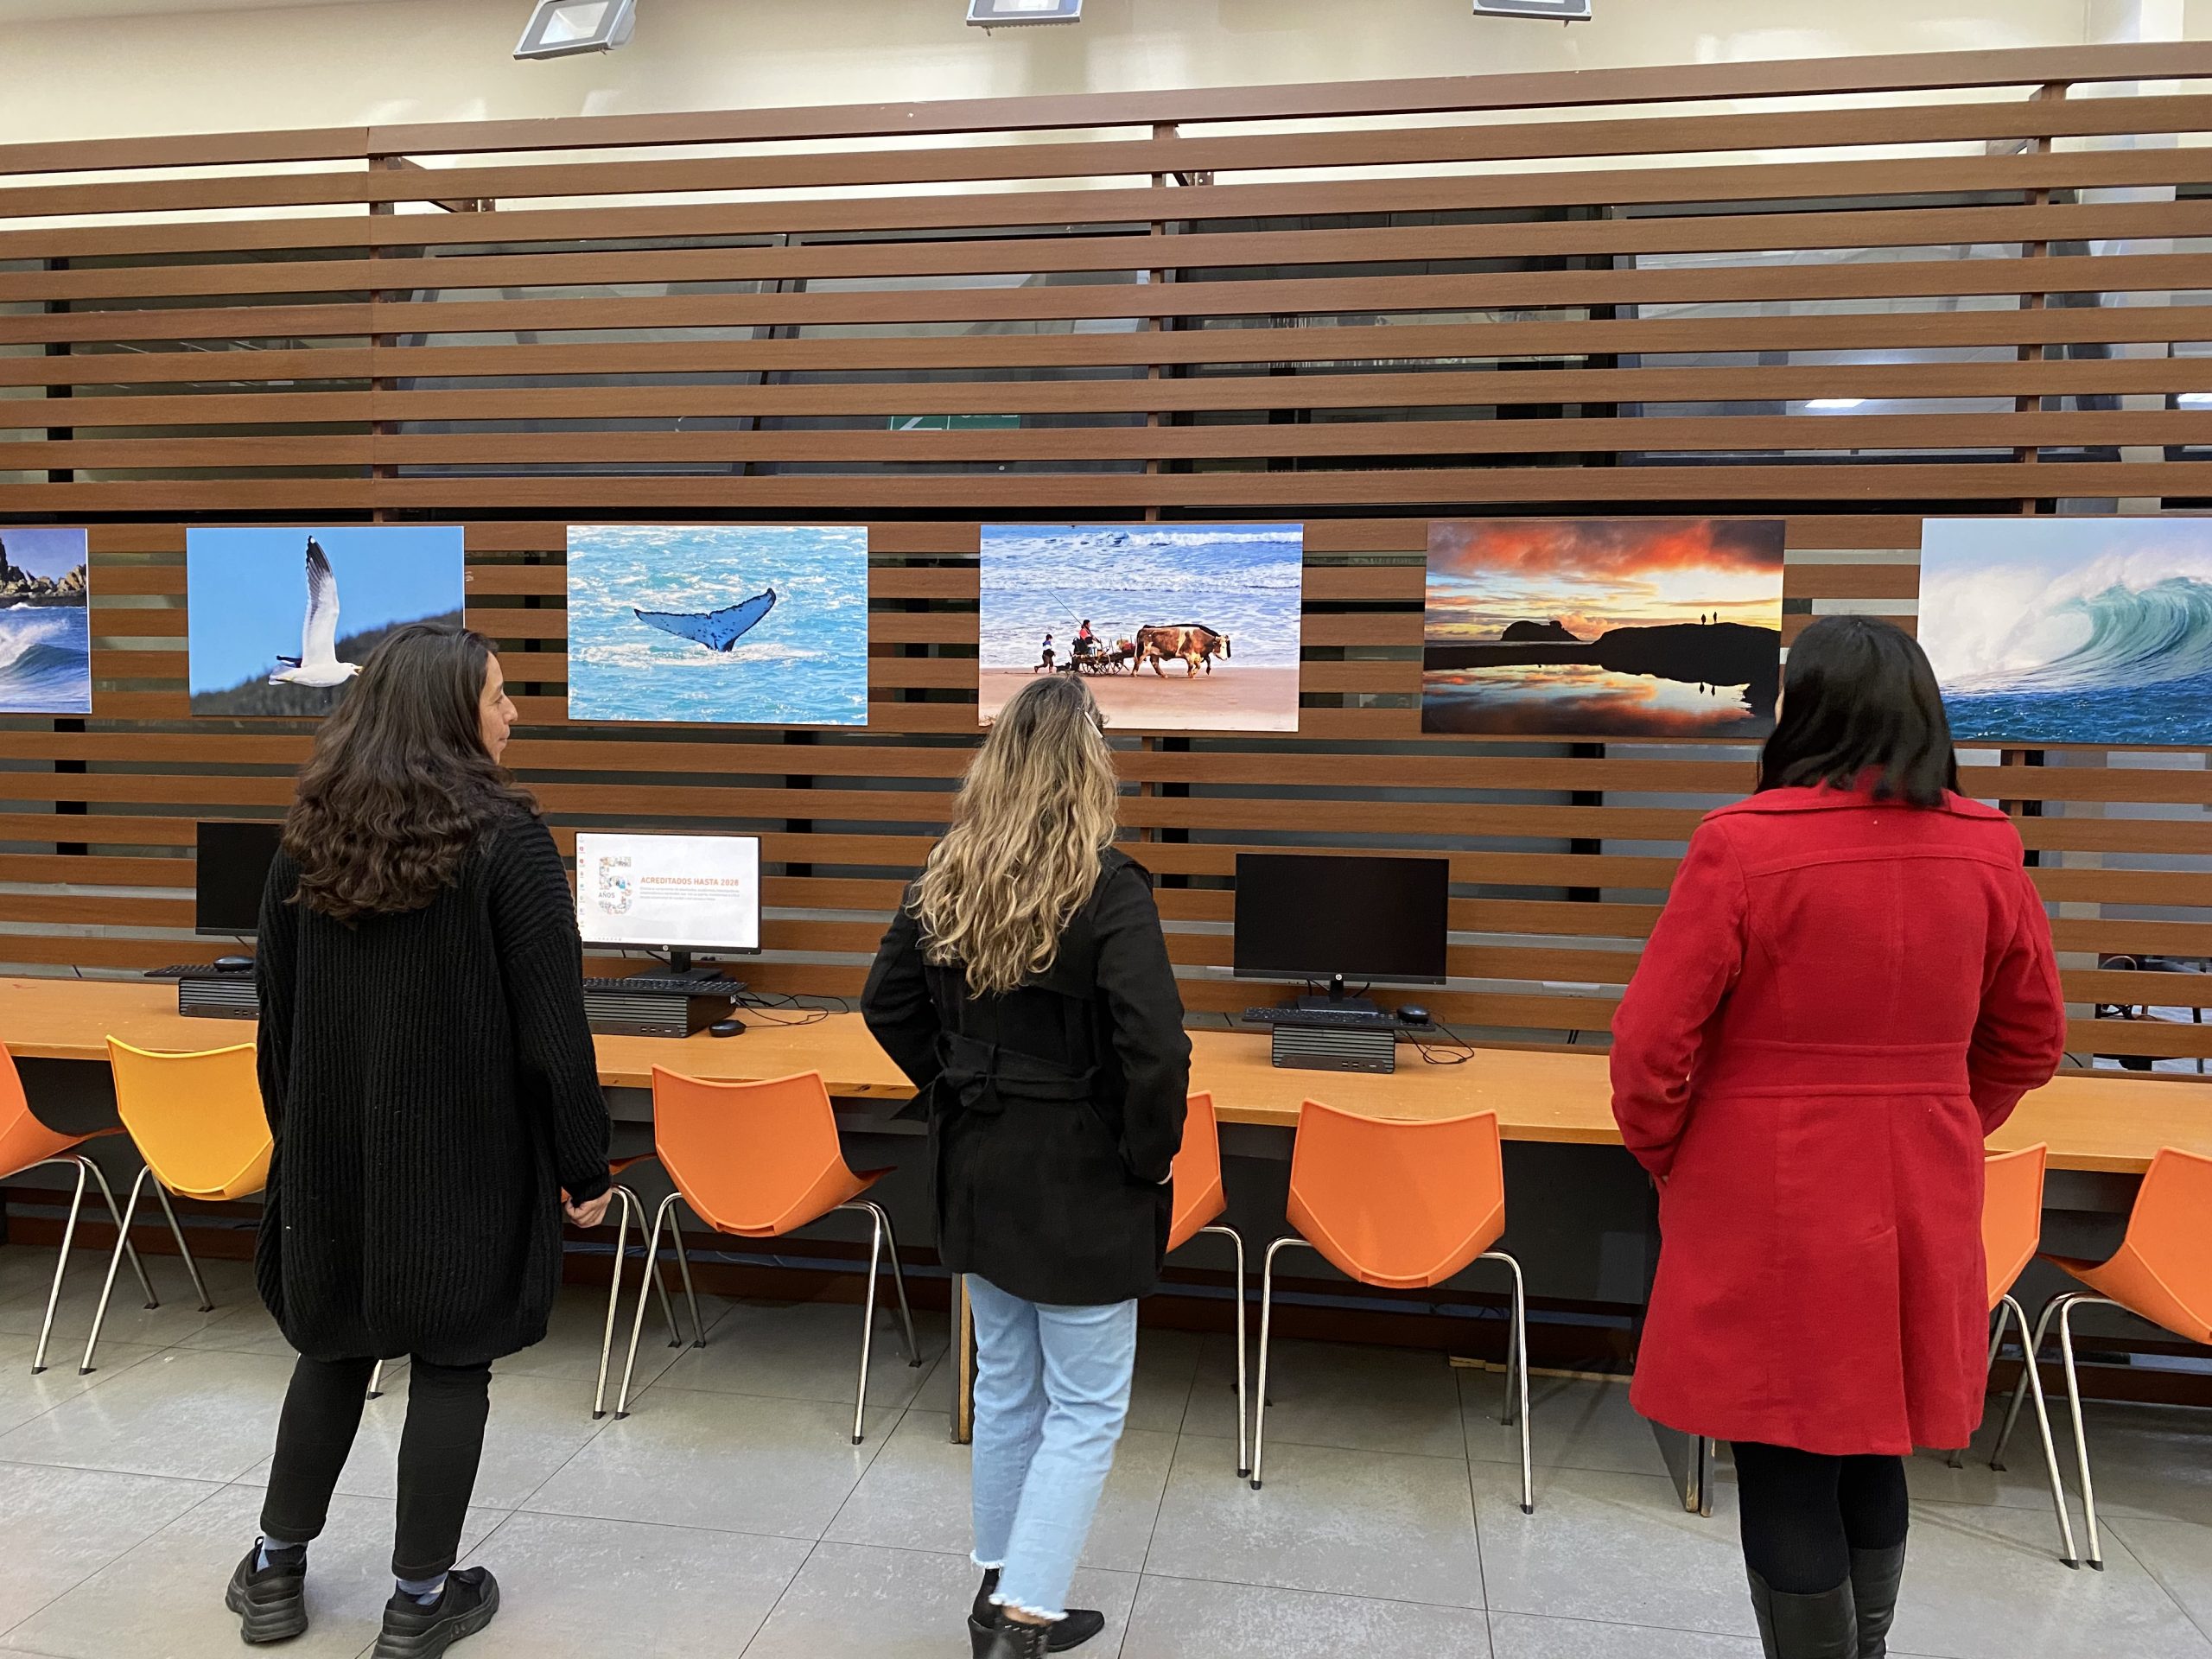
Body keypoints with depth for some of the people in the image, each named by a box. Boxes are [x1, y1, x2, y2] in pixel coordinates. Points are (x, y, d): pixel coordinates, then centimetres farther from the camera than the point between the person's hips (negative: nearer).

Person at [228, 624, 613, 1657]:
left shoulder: (311, 836, 2)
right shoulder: (502, 836, -15)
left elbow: (277, 1007, 10)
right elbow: (551, 1018, -15)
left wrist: (295, 1133, 21)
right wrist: (582, 1163, -7)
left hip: (332, 1142, 5)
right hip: (464, 1148, -5)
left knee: (334, 1346, 21)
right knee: (451, 1361, 8)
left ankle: (275, 1572, 32)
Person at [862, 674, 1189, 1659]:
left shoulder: (946, 877, 0)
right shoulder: (1107, 886, -20)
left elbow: (888, 1004, 9)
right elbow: (1155, 1047, -26)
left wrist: (955, 1089, 13)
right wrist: (1148, 1157, -11)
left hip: (977, 1166, 7)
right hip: (1081, 1181, -6)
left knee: (1006, 1384, 21)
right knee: (1086, 1407, 9)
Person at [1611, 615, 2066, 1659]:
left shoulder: (1742, 846, -16)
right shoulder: (1987, 852, -1)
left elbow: (1649, 1046, -14)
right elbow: (2030, 1042, 9)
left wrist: (1666, 1159, 3)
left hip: (1768, 1209, -5)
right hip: (1922, 1209, 5)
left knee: (1783, 1465, 8)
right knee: (1873, 1445, 22)